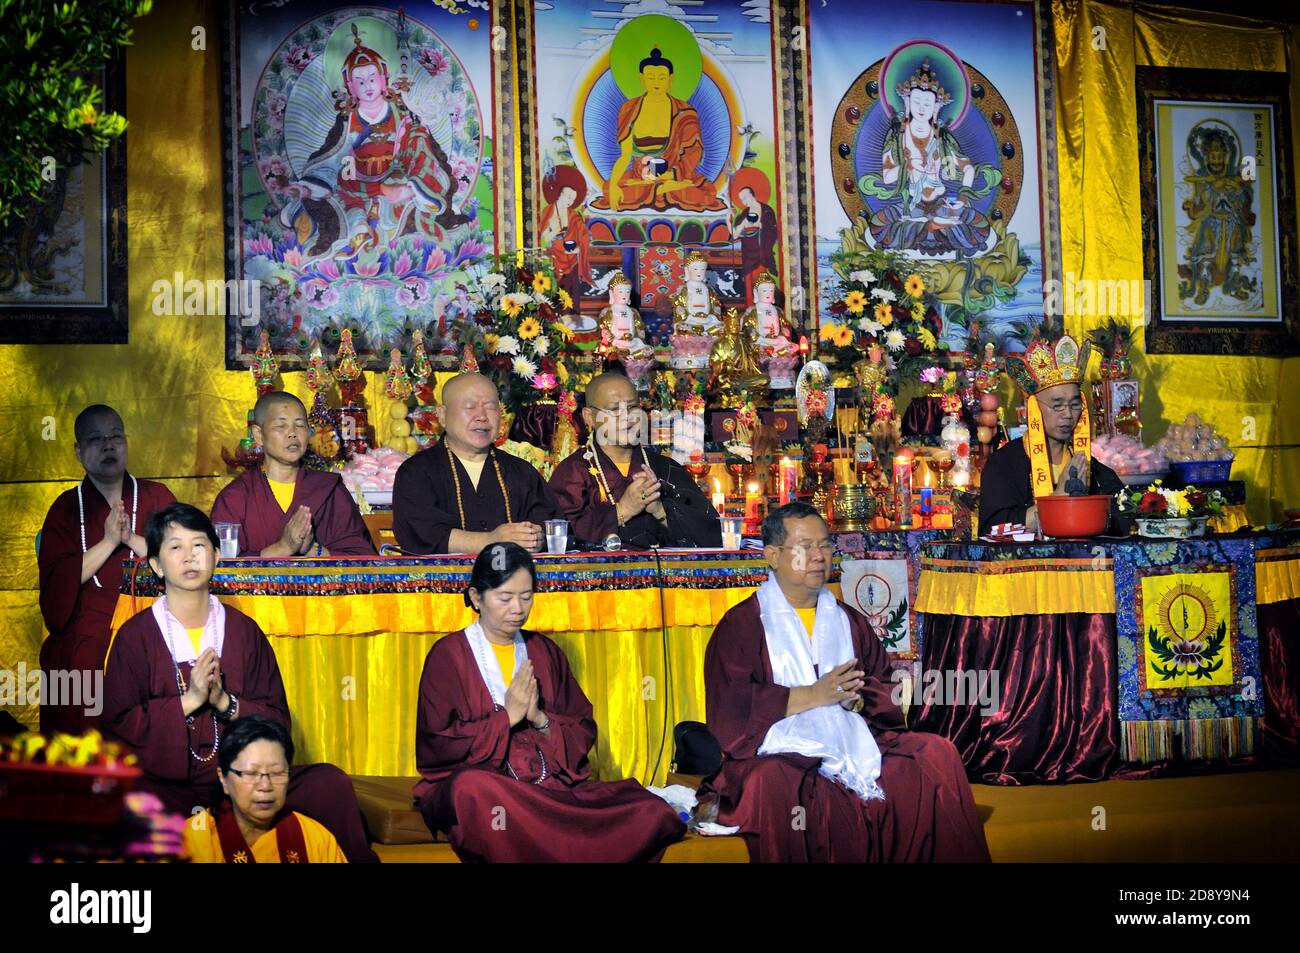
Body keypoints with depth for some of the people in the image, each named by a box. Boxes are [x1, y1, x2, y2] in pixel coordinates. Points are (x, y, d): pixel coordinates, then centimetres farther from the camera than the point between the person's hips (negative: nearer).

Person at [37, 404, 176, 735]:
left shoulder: (155, 496, 8)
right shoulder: (66, 508, 8)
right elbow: (55, 581, -3)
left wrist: (132, 538, -14)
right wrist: (109, 542, -11)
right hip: (83, 645, 0)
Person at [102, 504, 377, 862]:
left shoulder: (244, 631, 11)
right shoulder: (135, 635, 5)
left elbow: (278, 719, 9)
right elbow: (117, 723, -2)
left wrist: (225, 702, -10)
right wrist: (188, 701, -13)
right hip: (166, 783, -2)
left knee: (331, 783, -21)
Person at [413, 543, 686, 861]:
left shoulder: (545, 652, 18)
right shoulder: (448, 655, 6)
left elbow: (584, 733, 15)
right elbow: (438, 745, -3)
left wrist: (541, 720, -5)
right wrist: (507, 717, -8)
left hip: (553, 784, 3)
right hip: (483, 780, -3)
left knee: (653, 813, -23)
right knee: (471, 788, -43)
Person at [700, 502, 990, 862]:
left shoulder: (847, 620, 22)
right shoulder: (742, 624, 5)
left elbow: (883, 683, 18)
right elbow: (731, 704, -8)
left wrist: (856, 698, -6)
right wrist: (810, 695, -14)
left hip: (854, 739, 5)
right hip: (779, 748, -5)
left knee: (937, 754, -15)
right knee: (772, 784, -39)